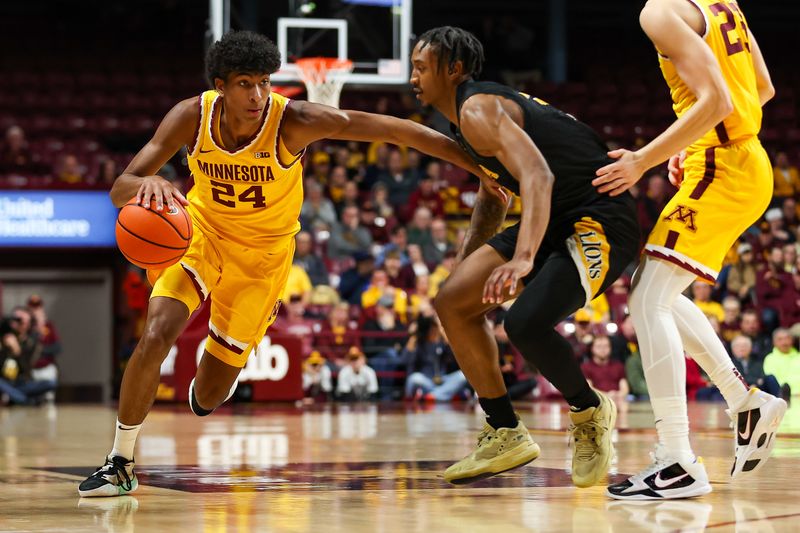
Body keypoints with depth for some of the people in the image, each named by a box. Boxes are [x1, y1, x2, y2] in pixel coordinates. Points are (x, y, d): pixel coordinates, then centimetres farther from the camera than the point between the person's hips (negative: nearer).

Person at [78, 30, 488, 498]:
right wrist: (148, 183, -50)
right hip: (201, 233, 1)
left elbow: (396, 130, -27)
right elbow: (119, 190, -24)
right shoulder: (192, 116, -23)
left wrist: (481, 166, -28)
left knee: (209, 396, 3)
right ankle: (120, 465, -5)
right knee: (156, 336, -24)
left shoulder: (295, 121, -29)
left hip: (263, 254, -1)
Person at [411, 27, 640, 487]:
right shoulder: (476, 111, 17)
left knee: (526, 322, -31)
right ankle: (506, 435, 13)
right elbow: (493, 194, 33)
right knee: (454, 302, 7)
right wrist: (468, 263, 32)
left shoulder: (477, 109, -16)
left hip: (602, 219, -11)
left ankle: (590, 411, -1)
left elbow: (538, 177, -32)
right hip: (559, 221, 11)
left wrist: (523, 258, -44)